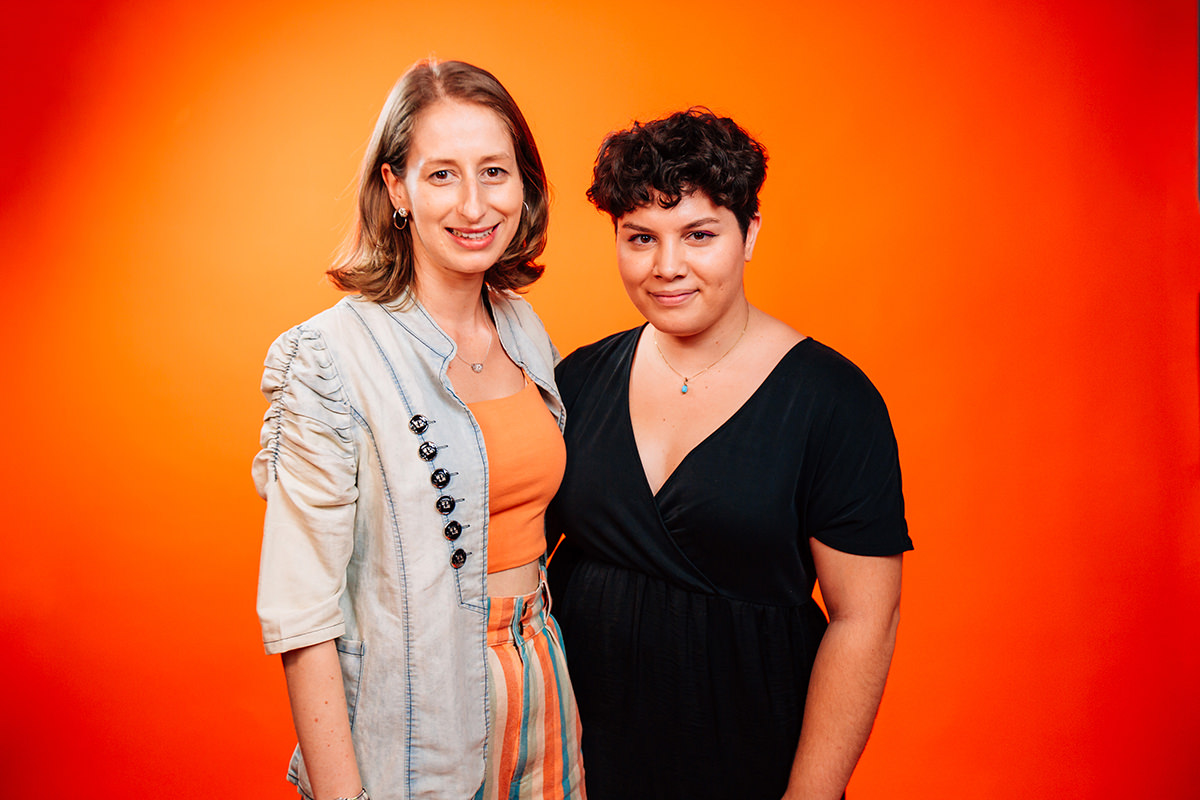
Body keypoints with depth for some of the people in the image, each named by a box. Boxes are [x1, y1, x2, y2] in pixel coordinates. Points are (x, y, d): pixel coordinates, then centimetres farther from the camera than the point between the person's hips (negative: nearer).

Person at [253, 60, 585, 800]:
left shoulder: (527, 331, 1)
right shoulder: (329, 357, -18)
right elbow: (301, 613, -16)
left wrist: (544, 656, 9)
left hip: (542, 695, 6)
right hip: (410, 731, -5)